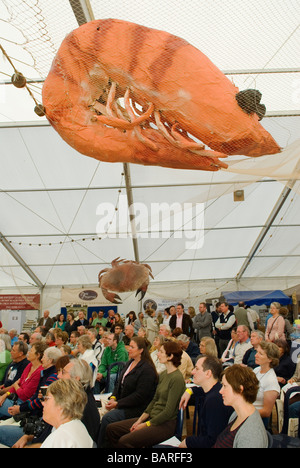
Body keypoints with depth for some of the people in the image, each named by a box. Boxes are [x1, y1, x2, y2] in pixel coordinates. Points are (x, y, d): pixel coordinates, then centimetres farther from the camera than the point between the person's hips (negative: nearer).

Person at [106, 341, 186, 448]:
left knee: (124, 441, -25)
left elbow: (168, 412, -19)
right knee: (111, 429, 1)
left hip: (165, 424, -9)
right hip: (152, 418, 9)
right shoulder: (163, 374, 11)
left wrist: (145, 424, -13)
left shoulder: (177, 378, -18)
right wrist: (140, 420, 5)